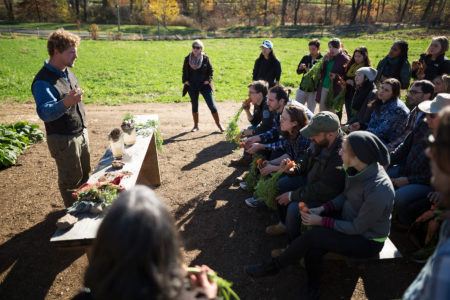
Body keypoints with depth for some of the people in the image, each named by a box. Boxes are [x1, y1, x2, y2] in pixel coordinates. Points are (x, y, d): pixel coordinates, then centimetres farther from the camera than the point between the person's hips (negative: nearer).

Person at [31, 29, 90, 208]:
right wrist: (65, 103, -53)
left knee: (85, 175, 20)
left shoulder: (67, 72, 6)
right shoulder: (43, 81, -22)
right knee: (71, 180, 6)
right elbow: (45, 113, -33)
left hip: (81, 134, 8)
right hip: (63, 139, -8)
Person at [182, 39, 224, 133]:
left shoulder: (205, 58, -4)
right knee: (194, 106, 12)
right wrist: (185, 81, -1)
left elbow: (210, 70, 3)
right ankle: (196, 125, 25)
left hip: (204, 85, -2)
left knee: (211, 105, -3)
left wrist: (208, 80, -8)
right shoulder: (188, 58, 1)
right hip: (192, 86, 2)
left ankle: (219, 125, 8)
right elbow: (184, 71, 10)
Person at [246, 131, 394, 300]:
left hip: (368, 240, -6)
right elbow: (345, 196, 4)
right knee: (313, 248, -18)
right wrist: (321, 209, -10)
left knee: (312, 236, -20)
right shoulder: (358, 169, -12)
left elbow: (357, 228, -24)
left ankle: (274, 266, 0)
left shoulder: (378, 191, -35)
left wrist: (322, 221, -20)